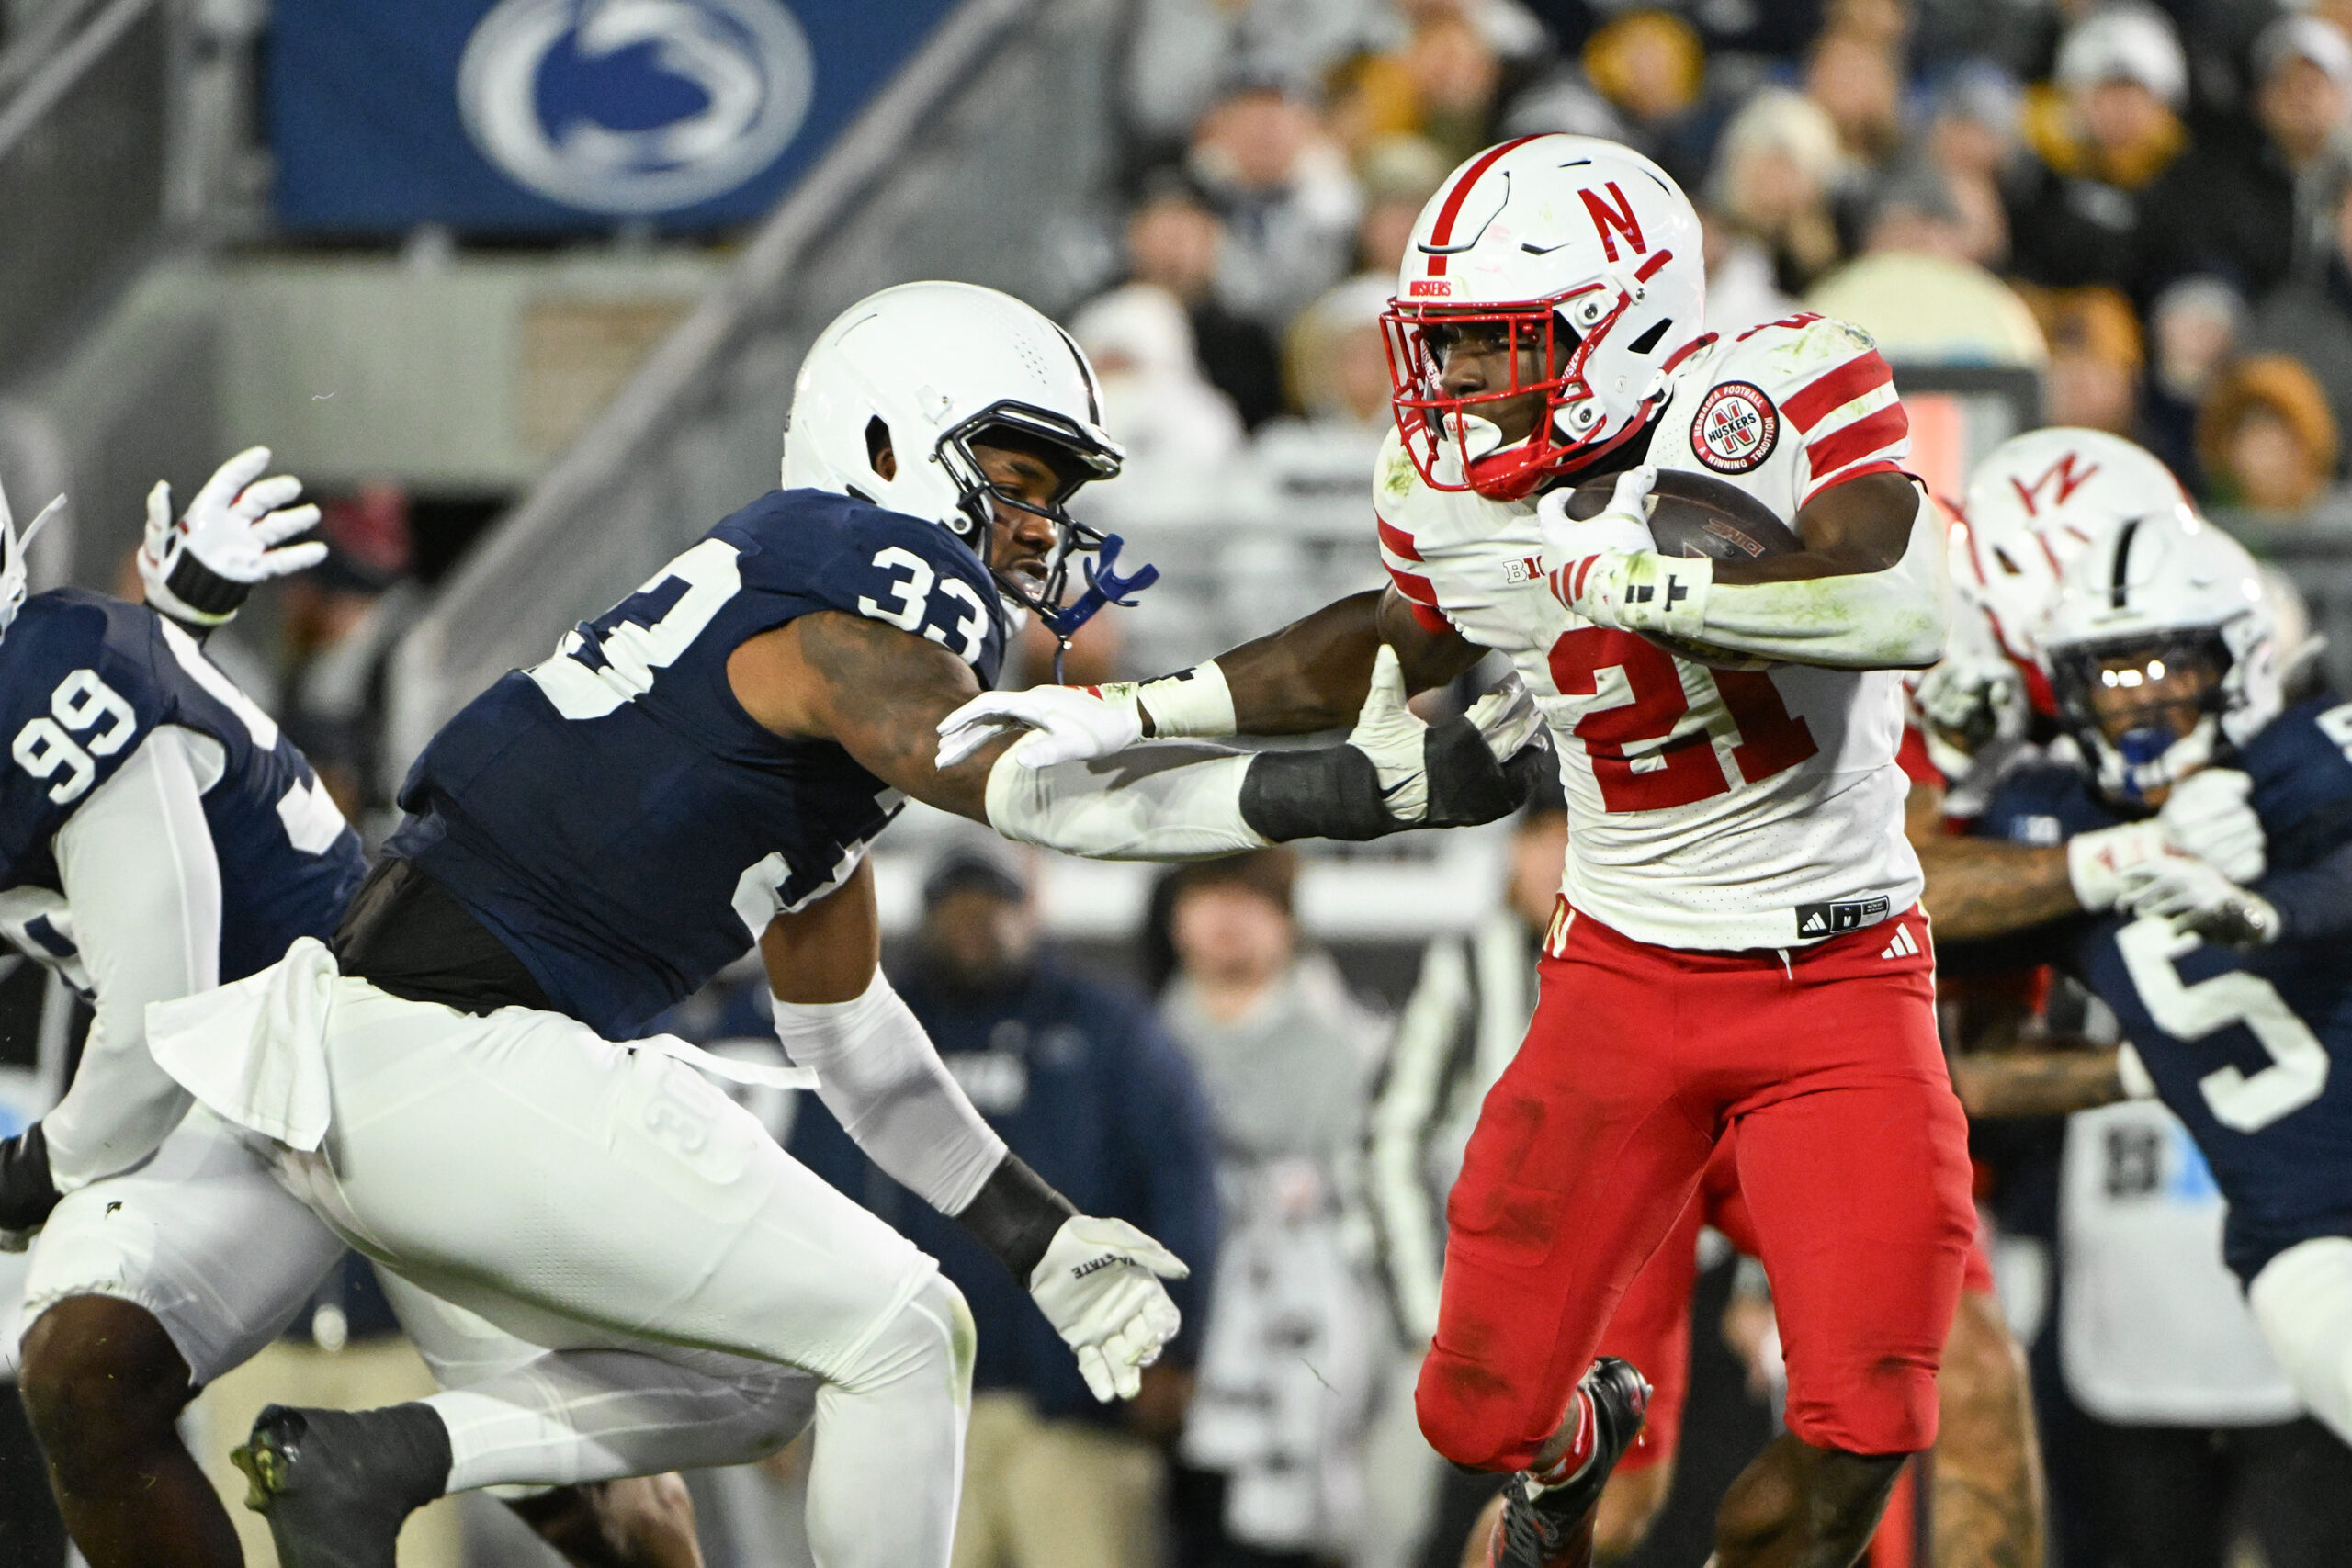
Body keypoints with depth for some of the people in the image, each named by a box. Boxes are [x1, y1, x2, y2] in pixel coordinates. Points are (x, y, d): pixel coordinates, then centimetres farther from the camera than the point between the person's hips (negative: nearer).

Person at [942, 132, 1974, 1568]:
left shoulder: (1776, 395, -19)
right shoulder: (1453, 495, -4)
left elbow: (1907, 610, -34)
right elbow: (1404, 642, 19)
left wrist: (1633, 578, -35)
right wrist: (1132, 718, 14)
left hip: (1839, 974, -4)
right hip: (1625, 970, 4)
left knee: (1865, 1425, -16)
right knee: (1481, 1413, 3)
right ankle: (1572, 1447, 41)